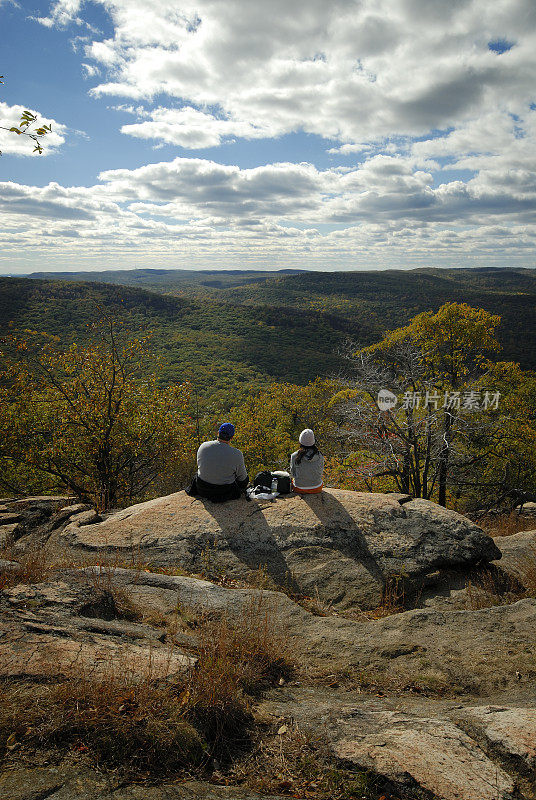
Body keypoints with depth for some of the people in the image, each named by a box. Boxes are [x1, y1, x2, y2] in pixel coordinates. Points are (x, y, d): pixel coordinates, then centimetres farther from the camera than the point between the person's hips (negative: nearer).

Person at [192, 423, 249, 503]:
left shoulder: (203, 446, -10)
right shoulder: (237, 454, -20)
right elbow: (242, 478, -6)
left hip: (202, 490, 3)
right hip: (225, 492, -3)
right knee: (245, 479, 25)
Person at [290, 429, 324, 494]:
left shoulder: (294, 457, -20)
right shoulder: (319, 456, -16)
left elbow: (293, 473, -4)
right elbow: (320, 472, 0)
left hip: (299, 489, -1)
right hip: (317, 489, 1)